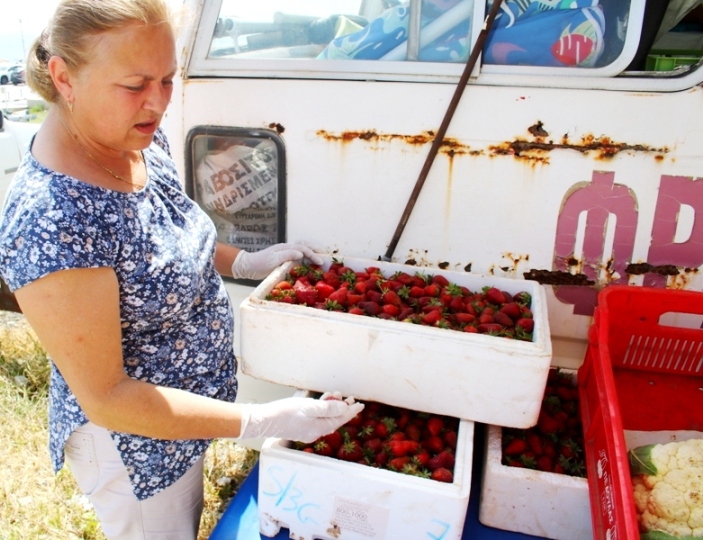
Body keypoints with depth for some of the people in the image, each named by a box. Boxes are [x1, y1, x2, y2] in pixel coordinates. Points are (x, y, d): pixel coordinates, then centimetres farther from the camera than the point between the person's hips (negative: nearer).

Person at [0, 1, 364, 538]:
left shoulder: (142, 139, -10)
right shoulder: (49, 221, -35)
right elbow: (106, 398, -28)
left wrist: (246, 262, -4)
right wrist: (264, 422, -30)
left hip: (193, 398, 7)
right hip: (134, 443, -6)